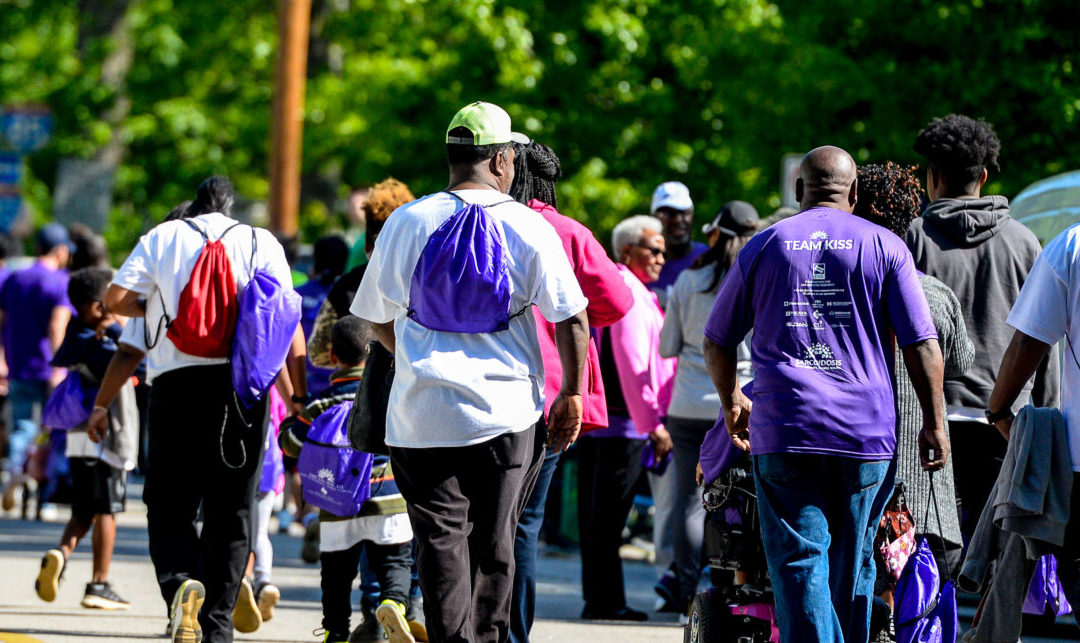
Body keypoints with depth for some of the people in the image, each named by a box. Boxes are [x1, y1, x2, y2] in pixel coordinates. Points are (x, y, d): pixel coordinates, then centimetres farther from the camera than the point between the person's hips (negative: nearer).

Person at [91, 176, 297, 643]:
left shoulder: (162, 237, 11)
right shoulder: (261, 242, 11)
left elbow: (115, 299, 2)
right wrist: (301, 399, 3)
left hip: (177, 381, -1)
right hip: (243, 381, 1)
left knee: (170, 504, 5)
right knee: (231, 510, 8)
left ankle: (180, 582, -25)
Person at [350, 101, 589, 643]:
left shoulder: (406, 223, 3)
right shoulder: (528, 227, -3)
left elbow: (378, 318, 13)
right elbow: (571, 318, -4)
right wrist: (571, 394, 6)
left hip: (423, 411, 0)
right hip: (508, 410, 0)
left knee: (441, 542, 0)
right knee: (494, 544, 11)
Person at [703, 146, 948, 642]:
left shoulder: (763, 247, 9)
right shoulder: (884, 246, 4)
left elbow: (716, 341, 15)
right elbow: (922, 345, -1)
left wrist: (732, 403, 31)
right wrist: (934, 424, 6)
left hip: (782, 433, 0)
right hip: (866, 434, 0)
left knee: (799, 562, -4)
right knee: (854, 564, 12)